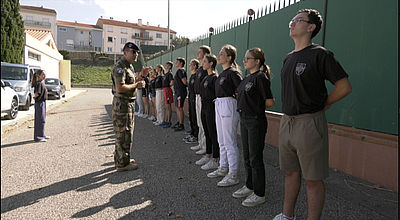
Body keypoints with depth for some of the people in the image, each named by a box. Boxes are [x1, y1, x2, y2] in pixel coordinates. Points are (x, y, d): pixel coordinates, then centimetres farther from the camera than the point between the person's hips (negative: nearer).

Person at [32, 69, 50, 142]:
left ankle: (41, 135, 28)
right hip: (40, 103, -10)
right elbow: (37, 94, -26)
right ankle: (38, 137, 3)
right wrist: (35, 97, -9)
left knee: (42, 119, 17)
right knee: (40, 120, -4)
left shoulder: (42, 83, 13)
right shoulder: (39, 83, -16)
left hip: (43, 102, 10)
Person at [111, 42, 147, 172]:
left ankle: (120, 159, 32)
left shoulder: (129, 66, 17)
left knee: (126, 133, 18)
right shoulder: (120, 67, -17)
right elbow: (120, 88, -27)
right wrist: (137, 85, -18)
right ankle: (122, 164, 8)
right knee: (123, 134, -3)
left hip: (129, 103, 11)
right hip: (122, 104, -11)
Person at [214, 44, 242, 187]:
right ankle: (223, 167, 31)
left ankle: (233, 175, 5)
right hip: (219, 106, 10)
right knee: (221, 141, 17)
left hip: (228, 105, -10)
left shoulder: (233, 72, -12)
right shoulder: (223, 73, 15)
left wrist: (236, 101, -9)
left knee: (230, 143, -4)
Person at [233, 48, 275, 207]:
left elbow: (269, 102, -14)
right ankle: (249, 186, 33)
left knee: (255, 158, 0)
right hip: (244, 119, 9)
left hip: (256, 121, -9)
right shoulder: (247, 78, 13)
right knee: (247, 156, 17)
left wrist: (257, 107, 0)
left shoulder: (260, 77, -14)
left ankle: (259, 194, 15)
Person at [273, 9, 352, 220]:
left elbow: (344, 87, -9)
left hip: (309, 124, -8)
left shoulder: (320, 54, -9)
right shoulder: (289, 58, 14)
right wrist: (290, 111, 14)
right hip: (286, 122, 8)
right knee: (290, 172, 18)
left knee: (313, 179, 3)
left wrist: (320, 105, -3)